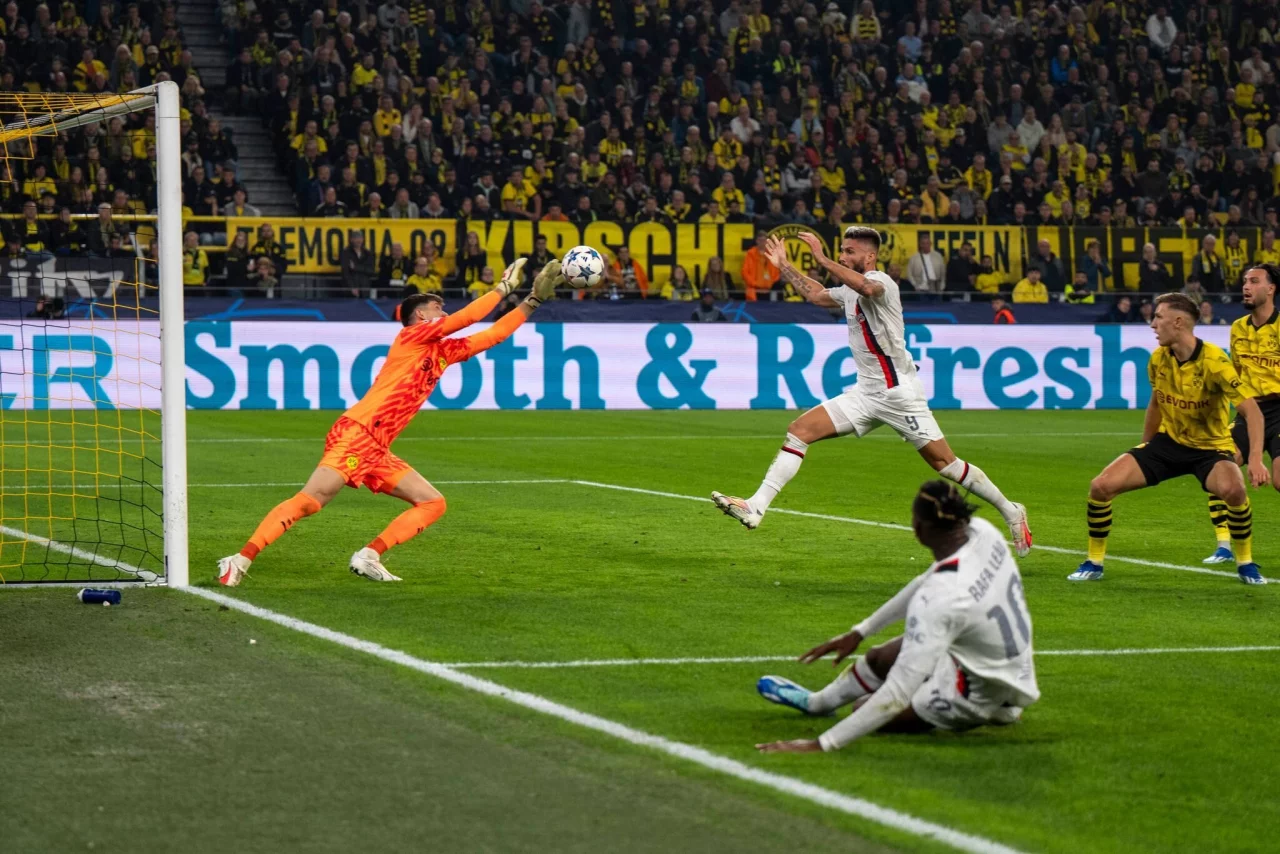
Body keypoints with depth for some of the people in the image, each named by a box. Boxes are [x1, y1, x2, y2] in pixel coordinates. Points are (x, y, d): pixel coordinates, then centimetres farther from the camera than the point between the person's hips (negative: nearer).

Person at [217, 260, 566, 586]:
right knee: (311, 500, -22)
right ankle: (242, 559, -25)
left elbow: (491, 335, 24)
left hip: (377, 451, 9)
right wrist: (504, 288, 5)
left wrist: (534, 299, 21)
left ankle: (368, 557, -5)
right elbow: (466, 318, -7)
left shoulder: (443, 352, 21)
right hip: (355, 433, -9)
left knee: (433, 503, 5)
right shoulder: (410, 337, 1)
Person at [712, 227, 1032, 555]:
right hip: (866, 393, 8)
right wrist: (784, 266, 31)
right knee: (800, 430, -5)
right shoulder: (850, 290, 14)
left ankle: (1010, 512, 11)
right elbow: (816, 295, 34)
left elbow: (866, 287, -40)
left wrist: (822, 259, -40)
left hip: (899, 391, -8)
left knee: (945, 464, -6)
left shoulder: (881, 282, -14)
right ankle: (755, 508, -9)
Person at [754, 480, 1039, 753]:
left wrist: (822, 744, -33)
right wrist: (861, 631, 13)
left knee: (865, 709, 7)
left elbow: (899, 693, -35)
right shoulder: (982, 532, -14)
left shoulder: (939, 598, -36)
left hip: (984, 695, -8)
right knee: (880, 659, 22)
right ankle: (817, 702, 50)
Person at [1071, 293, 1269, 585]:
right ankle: (1094, 563, 9)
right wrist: (1143, 455, 20)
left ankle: (1245, 563, -12)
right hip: (1167, 441, 5)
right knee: (1101, 486, -10)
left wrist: (1255, 459, -43)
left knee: (1233, 489, -37)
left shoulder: (1213, 361, -24)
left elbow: (1251, 410, -29)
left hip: (1209, 446, -5)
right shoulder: (1158, 359, -5)